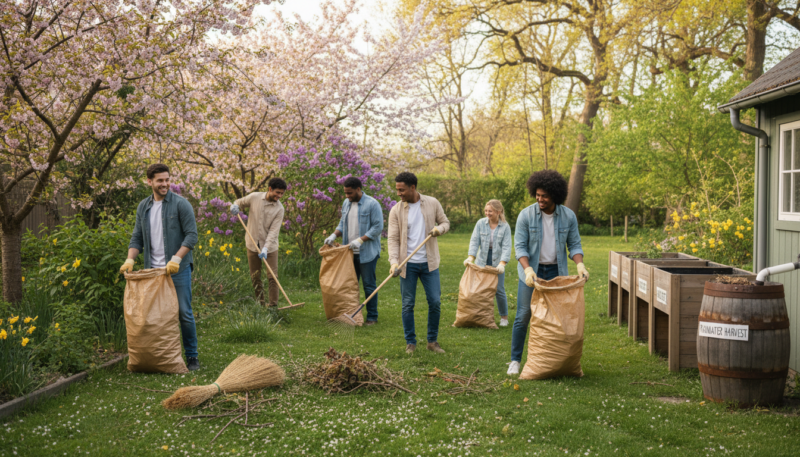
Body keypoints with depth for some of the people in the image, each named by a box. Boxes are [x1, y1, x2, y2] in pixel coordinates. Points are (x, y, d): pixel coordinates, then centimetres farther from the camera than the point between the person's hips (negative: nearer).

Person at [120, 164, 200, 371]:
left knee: (184, 313, -3)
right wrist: (130, 259, -5)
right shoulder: (143, 207, 10)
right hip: (153, 269, 5)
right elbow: (137, 237, 12)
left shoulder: (181, 204, -7)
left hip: (178, 269, -5)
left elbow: (192, 235, -12)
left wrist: (176, 258, -22)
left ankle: (192, 356, 8)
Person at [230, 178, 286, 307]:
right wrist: (235, 206, -12)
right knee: (255, 277, 8)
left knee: (273, 276, -5)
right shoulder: (254, 197, -6)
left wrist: (265, 248, -27)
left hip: (270, 246, -2)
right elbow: (240, 202, 13)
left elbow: (274, 231, -16)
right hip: (252, 244, 2)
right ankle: (260, 304, 19)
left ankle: (273, 305, -1)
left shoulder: (279, 209, -11)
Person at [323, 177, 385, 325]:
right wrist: (334, 235, 1)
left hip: (367, 253, -7)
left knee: (369, 285, 0)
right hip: (350, 252, 7)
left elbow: (378, 227, -15)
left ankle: (372, 316, 8)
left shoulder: (372, 204, -12)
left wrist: (360, 240, -22)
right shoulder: (346, 203, 11)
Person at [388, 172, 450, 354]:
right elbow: (393, 239, -5)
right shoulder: (396, 211, -3)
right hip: (407, 264, -1)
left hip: (429, 263, 1)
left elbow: (445, 222, 10)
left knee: (435, 302, 2)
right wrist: (394, 261, -19)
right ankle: (410, 342, 17)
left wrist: (439, 229, -14)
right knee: (408, 304, 4)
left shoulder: (432, 203, 0)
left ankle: (432, 341, 17)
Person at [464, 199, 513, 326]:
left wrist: (502, 263, -24)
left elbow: (506, 247, -11)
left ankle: (504, 317, 15)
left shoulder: (505, 227, -5)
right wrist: (471, 257, -18)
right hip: (482, 261, 2)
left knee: (499, 290, -1)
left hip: (497, 262, -2)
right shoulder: (481, 223, -1)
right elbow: (474, 241, -4)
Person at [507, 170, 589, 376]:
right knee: (523, 316, -3)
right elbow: (520, 246, -10)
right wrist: (527, 269, -25)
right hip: (531, 270, -2)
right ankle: (515, 360, 6)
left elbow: (574, 244, 2)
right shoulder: (526, 215, -9)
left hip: (556, 271, 2)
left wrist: (580, 264, -16)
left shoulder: (568, 216, -2)